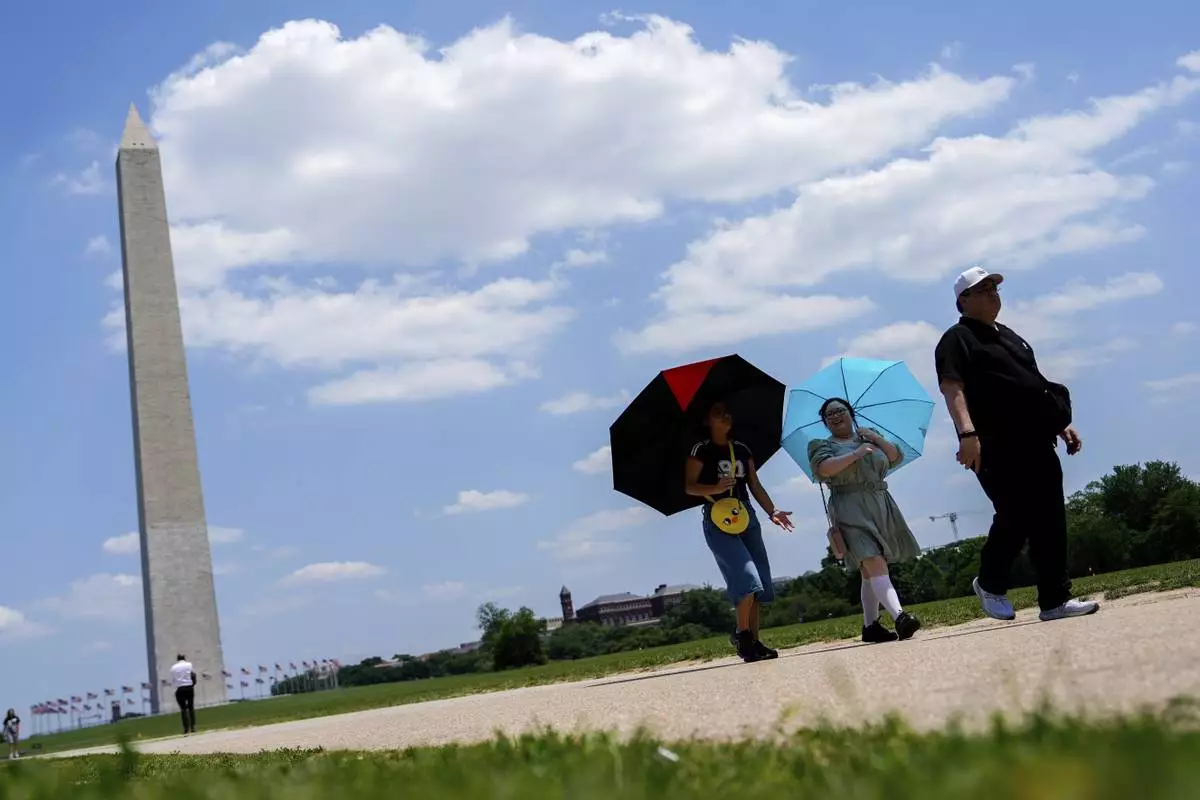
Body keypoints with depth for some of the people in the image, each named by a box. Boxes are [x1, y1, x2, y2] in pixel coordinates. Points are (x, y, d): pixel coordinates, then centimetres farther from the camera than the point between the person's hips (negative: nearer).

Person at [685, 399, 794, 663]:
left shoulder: (742, 450, 14)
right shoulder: (701, 450, -1)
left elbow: (755, 486, 12)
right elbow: (689, 486, -7)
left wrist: (772, 511, -1)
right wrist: (714, 488, -26)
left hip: (747, 517, 6)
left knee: (758, 584, 1)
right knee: (747, 578, -20)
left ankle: (753, 642, 5)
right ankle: (742, 635, -7)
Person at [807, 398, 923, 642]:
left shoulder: (870, 438, 20)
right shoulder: (822, 445, 6)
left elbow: (896, 457, 12)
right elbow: (822, 468, -14)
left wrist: (874, 436, 2)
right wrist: (856, 453, -14)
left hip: (881, 507, 5)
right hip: (851, 510, -5)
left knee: (871, 570, 6)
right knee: (873, 563, -20)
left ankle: (870, 626, 11)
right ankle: (899, 616, -35)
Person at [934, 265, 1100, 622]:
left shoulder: (1007, 335, 24)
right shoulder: (958, 339, -2)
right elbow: (951, 387, -18)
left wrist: (1062, 424, 22)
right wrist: (967, 432, -32)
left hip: (1036, 443, 8)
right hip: (997, 448, -8)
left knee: (1050, 523, 3)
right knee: (1015, 518, -12)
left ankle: (1055, 599, 5)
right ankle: (989, 583, 11)